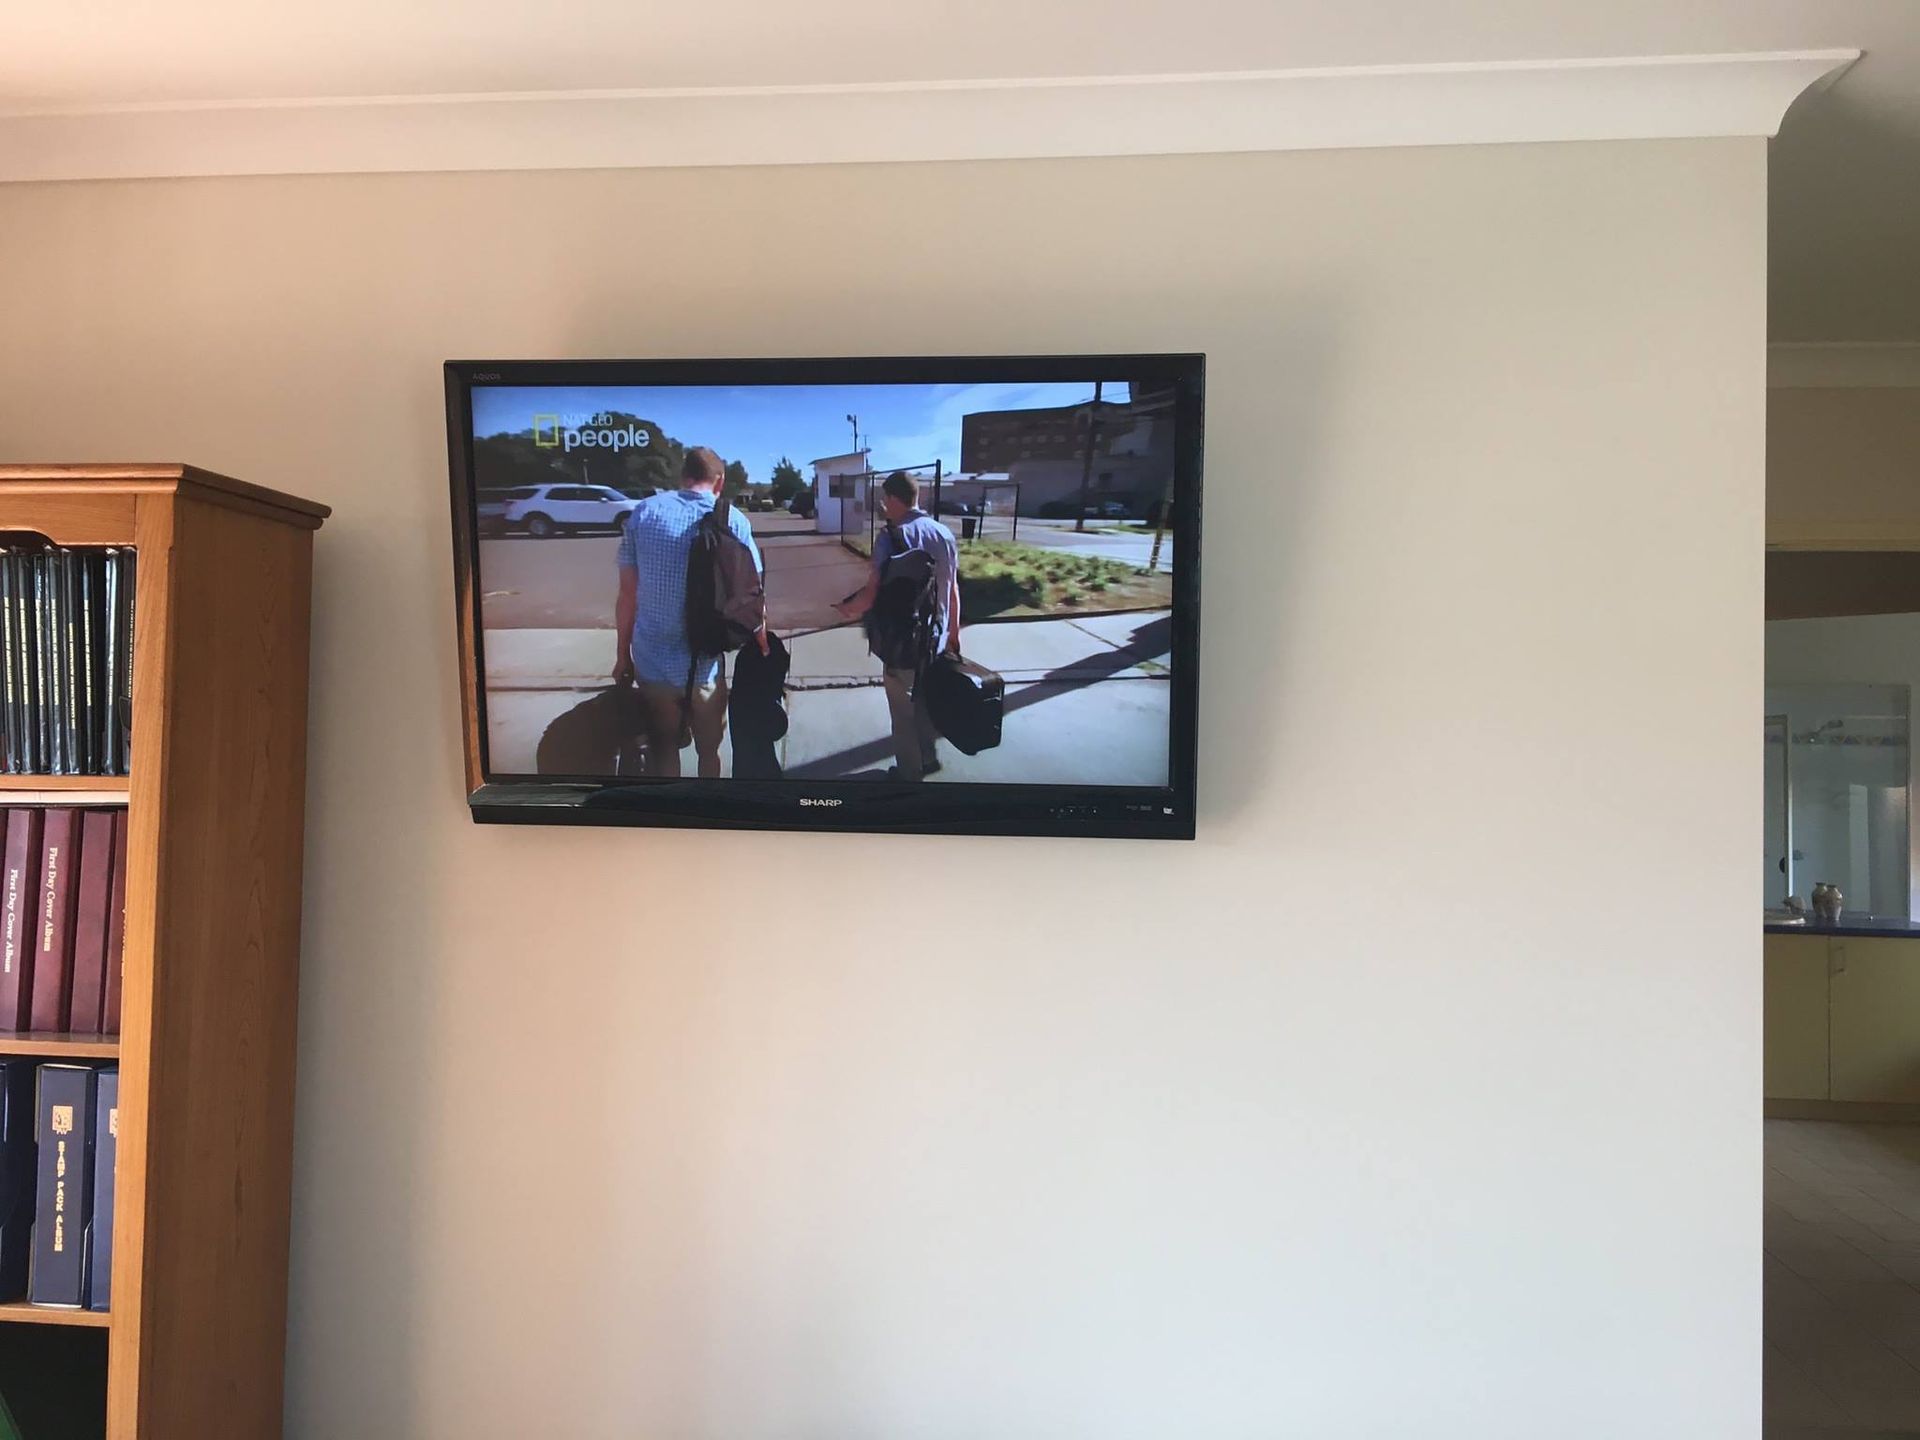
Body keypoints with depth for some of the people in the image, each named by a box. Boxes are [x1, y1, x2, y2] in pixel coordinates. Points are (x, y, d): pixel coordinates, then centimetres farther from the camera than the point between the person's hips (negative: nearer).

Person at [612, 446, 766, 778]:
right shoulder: (732, 520, -4)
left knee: (662, 752, 16)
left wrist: (622, 655, 9)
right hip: (704, 664, -1)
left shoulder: (644, 512, -1)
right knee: (708, 751, 18)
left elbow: (628, 593, 0)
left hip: (652, 662, 1)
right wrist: (763, 648, 13)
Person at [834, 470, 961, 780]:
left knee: (902, 707, 9)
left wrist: (849, 608, -1)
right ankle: (928, 758, 34)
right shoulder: (944, 533, 1)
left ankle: (909, 772, 19)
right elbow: (953, 589, 7)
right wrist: (954, 632, 17)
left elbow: (875, 590, -20)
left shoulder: (891, 536, -17)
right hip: (936, 637, 6)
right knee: (924, 699, 23)